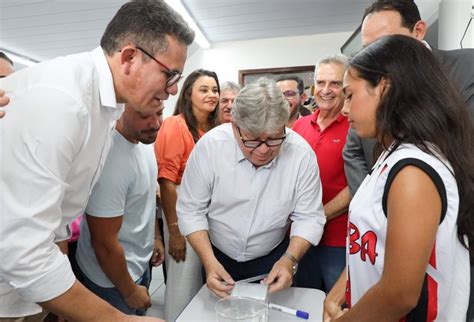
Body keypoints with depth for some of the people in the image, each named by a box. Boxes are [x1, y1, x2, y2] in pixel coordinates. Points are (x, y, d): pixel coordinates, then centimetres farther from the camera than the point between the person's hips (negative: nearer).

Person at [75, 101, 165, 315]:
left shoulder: (143, 140, -6)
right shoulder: (111, 158, -32)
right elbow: (104, 243, -25)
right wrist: (130, 291, -13)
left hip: (140, 264, 8)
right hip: (113, 280, -7)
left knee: (140, 315, 26)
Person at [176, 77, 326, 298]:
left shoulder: (302, 153, -22)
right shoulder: (209, 146, -24)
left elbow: (309, 217, -14)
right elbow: (191, 210, -16)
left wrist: (289, 259, -28)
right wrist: (209, 261, -24)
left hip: (273, 259, 0)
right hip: (217, 256, 1)